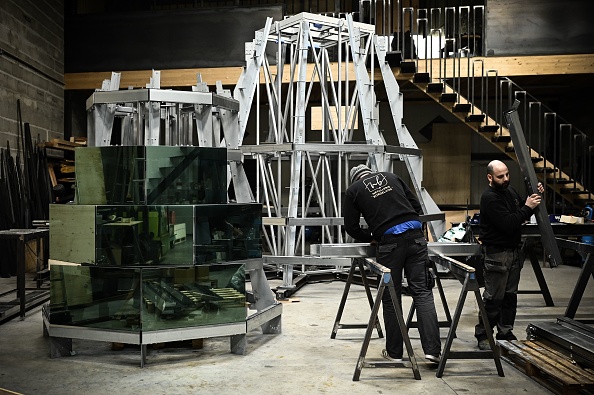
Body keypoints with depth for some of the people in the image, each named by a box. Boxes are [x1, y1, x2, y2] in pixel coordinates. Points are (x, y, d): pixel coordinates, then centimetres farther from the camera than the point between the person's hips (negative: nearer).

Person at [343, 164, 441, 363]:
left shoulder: (353, 190, 14)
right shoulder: (391, 177, 23)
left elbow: (351, 227, 12)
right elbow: (416, 206, 21)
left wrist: (370, 238, 27)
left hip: (389, 242, -3)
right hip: (415, 237, 3)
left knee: (391, 298, 8)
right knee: (422, 293, 4)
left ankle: (394, 352, 16)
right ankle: (432, 349, -1)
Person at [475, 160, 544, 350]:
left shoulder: (510, 191, 12)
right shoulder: (490, 198, -17)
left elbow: (522, 216, 25)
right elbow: (508, 224, -24)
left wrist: (535, 197, 10)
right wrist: (527, 208, -16)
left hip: (513, 252, 9)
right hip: (496, 254, -9)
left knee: (510, 296, 13)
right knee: (493, 298, -5)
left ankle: (505, 333, 23)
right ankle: (483, 336, 5)